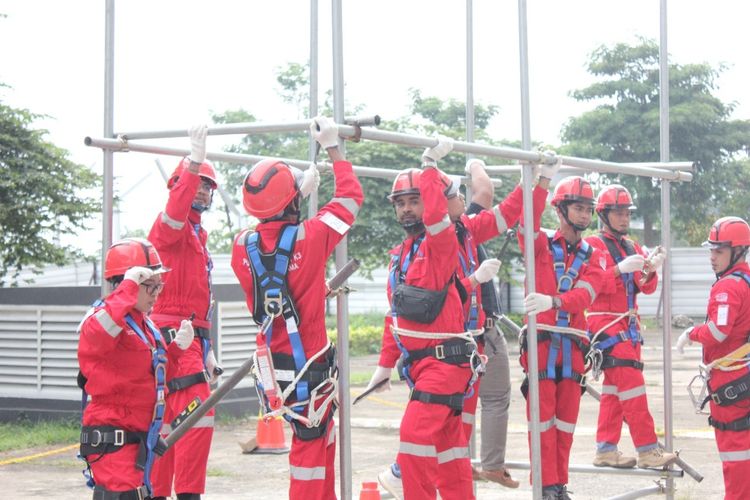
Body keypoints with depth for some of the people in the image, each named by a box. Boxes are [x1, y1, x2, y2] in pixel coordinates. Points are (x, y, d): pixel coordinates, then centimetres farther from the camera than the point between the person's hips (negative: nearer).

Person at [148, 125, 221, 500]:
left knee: (170, 422, 12)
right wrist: (194, 162, -40)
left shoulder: (198, 234, 24)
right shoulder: (172, 226, -5)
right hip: (174, 335, -10)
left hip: (191, 336, 10)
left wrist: (207, 349, 25)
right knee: (197, 415, -18)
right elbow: (175, 210, -33)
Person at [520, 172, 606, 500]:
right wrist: (543, 180, -32)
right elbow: (528, 225, -19)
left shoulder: (592, 257, 11)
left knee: (566, 420, 9)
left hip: (573, 346, 3)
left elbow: (585, 294, -8)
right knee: (543, 419, -3)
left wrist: (553, 301, -28)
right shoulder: (541, 245, 4)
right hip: (541, 340, -3)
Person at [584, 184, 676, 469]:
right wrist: (620, 268, -28)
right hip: (606, 325, -8)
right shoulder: (593, 246, -5)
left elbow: (646, 288, 11)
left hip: (628, 326, 8)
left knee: (614, 390, 9)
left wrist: (650, 270, -10)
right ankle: (648, 450, -12)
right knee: (632, 384, -13)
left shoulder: (632, 248, 18)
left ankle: (606, 450, 14)